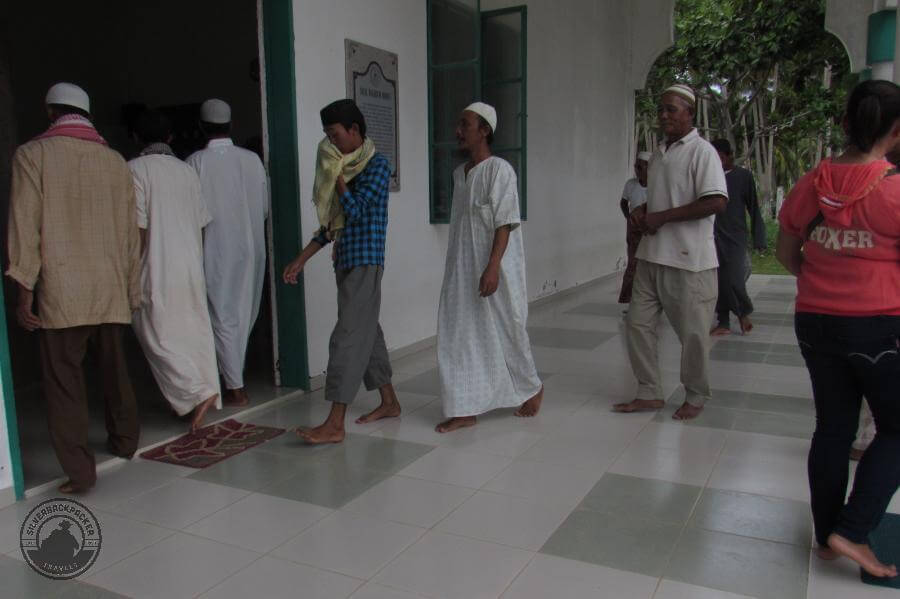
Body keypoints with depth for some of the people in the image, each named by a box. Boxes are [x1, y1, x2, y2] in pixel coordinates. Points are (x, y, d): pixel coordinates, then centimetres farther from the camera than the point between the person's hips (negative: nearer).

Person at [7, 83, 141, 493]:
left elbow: (25, 226, -7)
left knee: (64, 379, 2)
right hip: (111, 288, 4)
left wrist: (24, 290, -3)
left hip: (61, 290, -4)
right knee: (114, 368, 18)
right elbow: (130, 232, 10)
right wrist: (132, 290, 16)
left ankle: (79, 471, 2)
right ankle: (124, 440, 34)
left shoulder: (32, 155, -2)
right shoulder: (116, 162, 8)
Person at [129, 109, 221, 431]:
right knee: (194, 332, 11)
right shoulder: (187, 170, 9)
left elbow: (139, 227, -13)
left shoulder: (135, 169, -7)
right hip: (191, 269, 5)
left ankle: (198, 392, -9)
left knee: (159, 337, 2)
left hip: (157, 272, -5)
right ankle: (207, 390, 16)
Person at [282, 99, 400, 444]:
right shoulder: (345, 166, 16)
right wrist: (302, 259, 16)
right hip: (346, 262, 9)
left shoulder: (377, 164, -7)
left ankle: (335, 425, -11)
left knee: (348, 337, -12)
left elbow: (356, 211, -17)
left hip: (365, 263, -9)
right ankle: (389, 402, 25)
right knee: (367, 333, 13)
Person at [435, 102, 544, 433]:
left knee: (506, 332, 6)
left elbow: (505, 223, -18)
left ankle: (532, 388, 29)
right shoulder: (459, 172, 12)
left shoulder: (499, 169, -11)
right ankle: (465, 408, 10)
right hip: (461, 269, 7)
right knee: (458, 334, 3)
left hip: (493, 268, -7)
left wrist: (492, 267, -25)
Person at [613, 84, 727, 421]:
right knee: (638, 324, 7)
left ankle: (695, 398, 22)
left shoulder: (701, 151, -9)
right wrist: (642, 211, 3)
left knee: (692, 333, 4)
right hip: (652, 255, 8)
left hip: (688, 259, -8)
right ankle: (650, 393, 20)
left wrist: (661, 217, -18)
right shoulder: (658, 154, 15)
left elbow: (717, 202, -19)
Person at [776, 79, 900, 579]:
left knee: (833, 428, 16)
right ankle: (851, 531, 8)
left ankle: (827, 535, 27)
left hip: (816, 322, 5)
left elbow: (786, 254, 8)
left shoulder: (811, 184, -2)